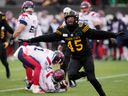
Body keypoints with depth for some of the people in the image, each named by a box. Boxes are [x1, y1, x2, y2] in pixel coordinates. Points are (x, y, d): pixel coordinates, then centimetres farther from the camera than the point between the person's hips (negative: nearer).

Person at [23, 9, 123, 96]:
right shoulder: (62, 30, -5)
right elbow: (49, 37, -4)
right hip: (75, 58, 3)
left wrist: (114, 35, -29)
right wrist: (31, 40, -6)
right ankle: (85, 74, 11)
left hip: (87, 56, -3)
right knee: (71, 75, -19)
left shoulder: (82, 28, -15)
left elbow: (96, 34, -20)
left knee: (92, 78, -8)